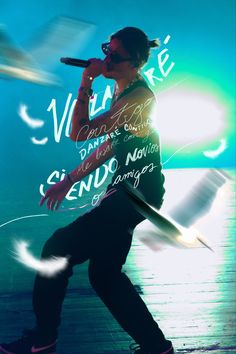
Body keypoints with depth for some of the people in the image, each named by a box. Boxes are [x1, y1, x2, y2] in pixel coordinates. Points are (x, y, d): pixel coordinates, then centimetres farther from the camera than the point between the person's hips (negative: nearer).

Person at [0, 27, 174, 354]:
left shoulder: (138, 98, -21)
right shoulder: (123, 90, 9)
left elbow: (80, 133, -24)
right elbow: (111, 143, 15)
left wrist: (86, 83, -18)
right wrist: (70, 179, 15)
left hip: (137, 194, -10)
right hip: (126, 187, 10)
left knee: (58, 247, -7)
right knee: (104, 272, 14)